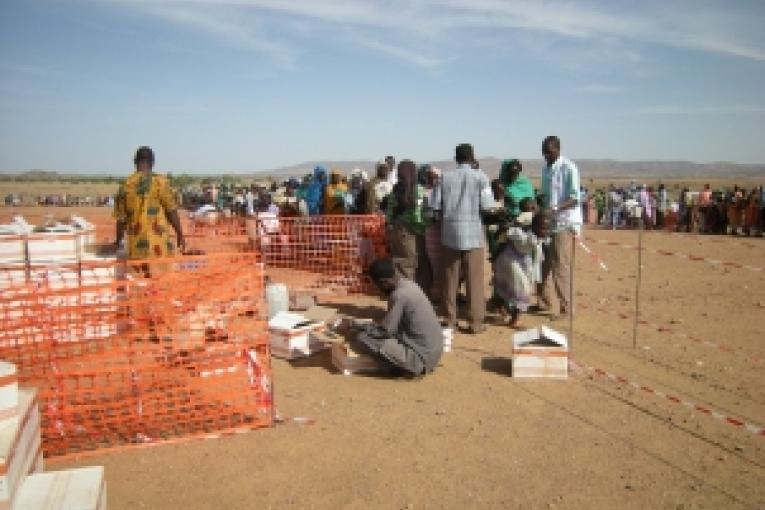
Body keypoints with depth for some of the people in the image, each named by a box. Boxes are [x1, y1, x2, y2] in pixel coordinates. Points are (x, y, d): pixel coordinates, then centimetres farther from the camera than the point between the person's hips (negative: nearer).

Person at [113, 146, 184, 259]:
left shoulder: (126, 185, 4)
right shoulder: (160, 181, -6)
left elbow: (121, 218, 9)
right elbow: (172, 211, -7)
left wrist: (118, 241, 23)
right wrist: (180, 235, 5)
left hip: (136, 247, 3)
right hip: (159, 247, -3)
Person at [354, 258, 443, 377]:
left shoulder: (398, 295, -20)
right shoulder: (409, 284, 6)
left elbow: (385, 331, -15)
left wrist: (363, 330, 1)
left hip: (421, 357, -9)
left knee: (363, 337, -14)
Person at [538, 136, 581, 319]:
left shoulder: (569, 168, -9)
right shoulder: (546, 168, 14)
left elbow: (575, 199, -16)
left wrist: (555, 209, -29)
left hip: (564, 223, -7)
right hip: (548, 222, 7)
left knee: (560, 267, -6)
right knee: (543, 264, 10)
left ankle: (565, 308, 3)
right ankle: (543, 300, 24)